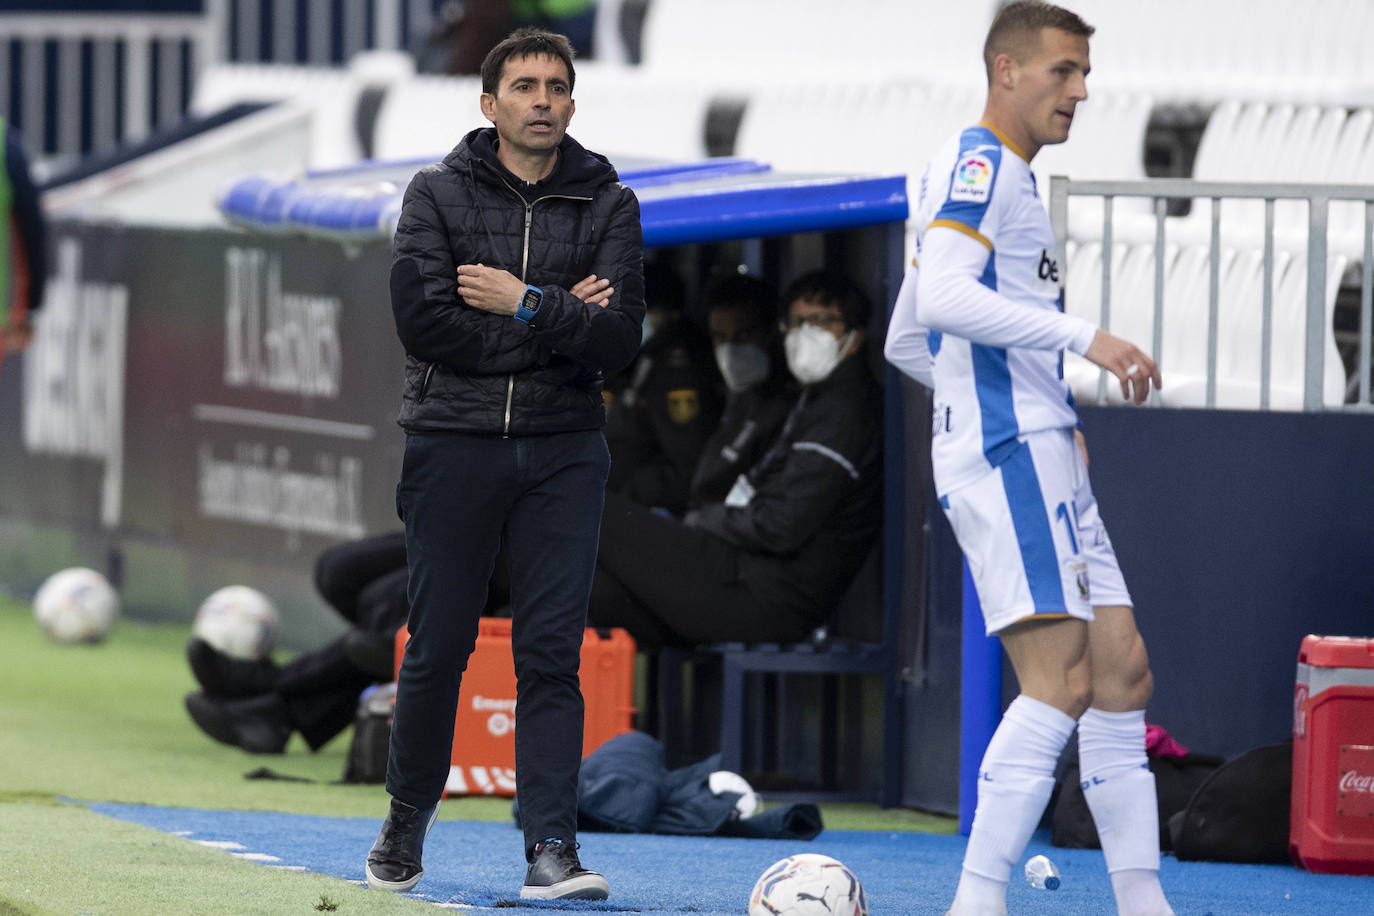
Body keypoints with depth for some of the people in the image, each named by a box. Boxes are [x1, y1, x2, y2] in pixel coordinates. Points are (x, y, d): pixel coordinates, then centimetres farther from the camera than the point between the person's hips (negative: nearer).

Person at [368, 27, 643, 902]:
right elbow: (423, 320, -12)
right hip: (454, 443, 0)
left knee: (552, 652, -5)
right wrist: (558, 321, -10)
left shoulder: (608, 204, 5)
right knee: (438, 648, 5)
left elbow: (618, 337, -6)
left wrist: (525, 303, -16)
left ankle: (552, 846, -6)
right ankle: (406, 827, 22)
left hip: (563, 450, 1)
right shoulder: (438, 194, 2)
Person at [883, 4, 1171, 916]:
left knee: (1123, 671, 8)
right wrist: (1084, 336, -26)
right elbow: (941, 295, -25)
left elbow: (905, 343, 30)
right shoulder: (978, 164, -7)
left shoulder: (1010, 179, 24)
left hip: (1046, 458, 11)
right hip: (1006, 453, -11)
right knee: (1063, 678, -18)